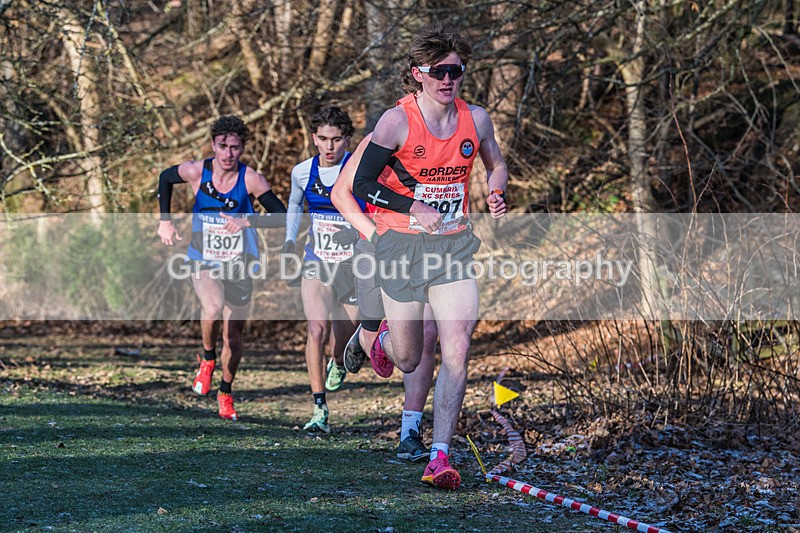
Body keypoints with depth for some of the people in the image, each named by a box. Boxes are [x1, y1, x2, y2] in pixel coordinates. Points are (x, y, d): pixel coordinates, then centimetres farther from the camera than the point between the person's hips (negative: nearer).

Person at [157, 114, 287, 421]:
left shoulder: (251, 179, -14)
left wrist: (248, 221, -28)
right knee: (212, 308, -31)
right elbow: (165, 178, 12)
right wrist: (165, 220, 6)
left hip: (239, 268, 1)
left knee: (233, 338, 7)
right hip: (203, 262, -1)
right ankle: (207, 359, -1)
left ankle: (225, 393, 33)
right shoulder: (196, 172, -10)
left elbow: (282, 217, -14)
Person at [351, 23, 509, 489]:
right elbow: (362, 183, -9)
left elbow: (496, 163, 21)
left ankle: (440, 458, -10)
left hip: (454, 244, 3)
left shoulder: (476, 119, 1)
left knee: (457, 351, -13)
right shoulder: (397, 121, -12)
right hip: (402, 244, -2)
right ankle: (385, 339, 47)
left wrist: (498, 196, 0)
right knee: (408, 361, 7)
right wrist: (414, 209, -20)